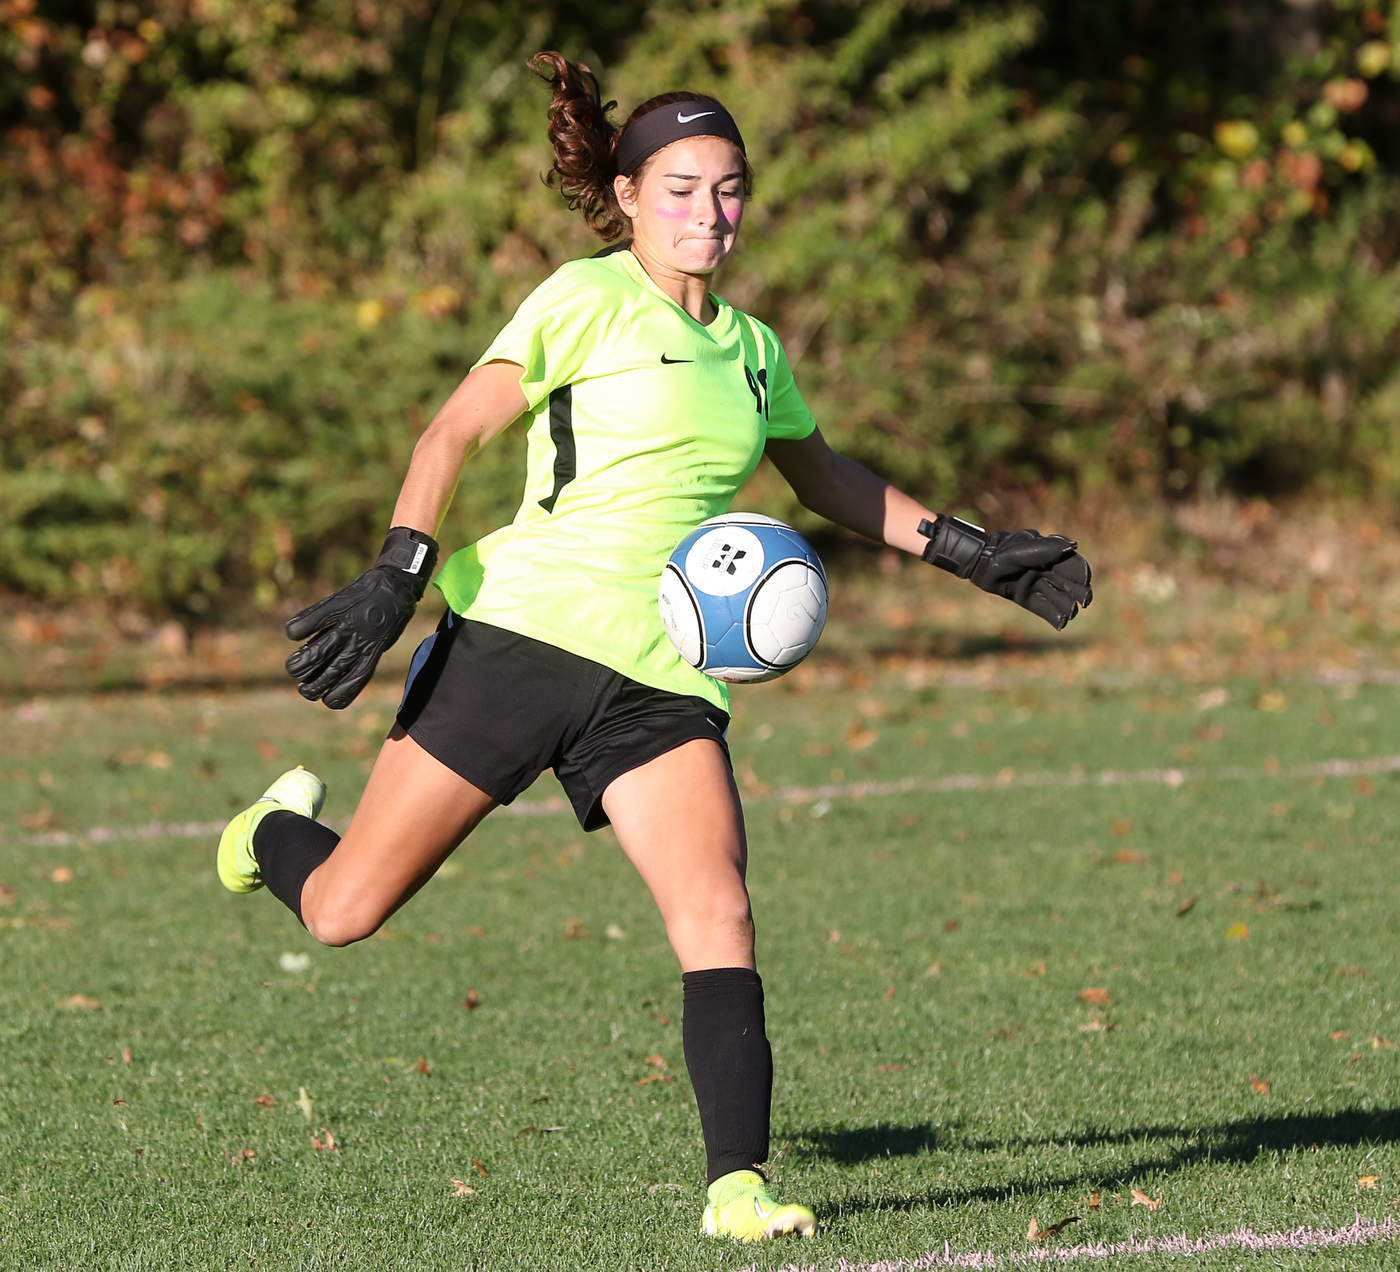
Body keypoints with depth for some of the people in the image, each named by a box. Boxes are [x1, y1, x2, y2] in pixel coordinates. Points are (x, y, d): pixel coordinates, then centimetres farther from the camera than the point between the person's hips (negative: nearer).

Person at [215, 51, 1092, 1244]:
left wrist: (975, 552, 28)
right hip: (523, 632, -4)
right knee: (344, 913, -1)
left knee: (717, 912, -17)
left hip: (661, 683, 4)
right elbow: (456, 431, -6)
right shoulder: (587, 300, -1)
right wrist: (396, 575, -18)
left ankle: (738, 1182, -18)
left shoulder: (751, 348, 18)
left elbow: (829, 479, 34)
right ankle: (279, 829, 34)